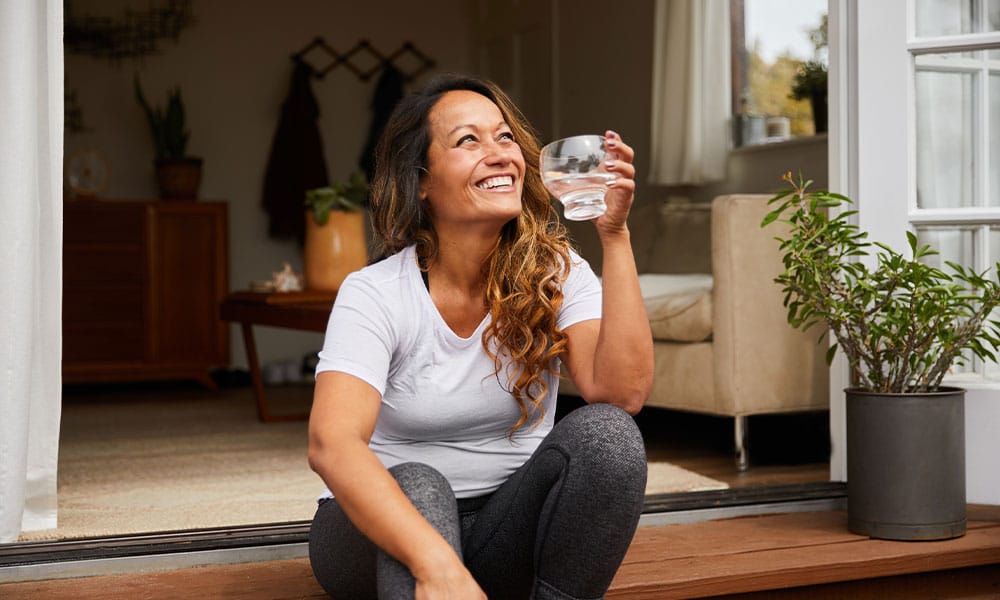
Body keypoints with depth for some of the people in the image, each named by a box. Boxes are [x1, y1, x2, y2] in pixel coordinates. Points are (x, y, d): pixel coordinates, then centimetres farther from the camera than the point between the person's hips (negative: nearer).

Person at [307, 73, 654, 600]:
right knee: (415, 485, -36)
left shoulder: (556, 273, -5)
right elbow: (331, 444, -30)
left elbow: (622, 394, -21)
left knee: (604, 431, -25)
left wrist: (614, 235, -26)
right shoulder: (374, 295, -15)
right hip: (383, 532, -3)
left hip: (508, 533, 3)